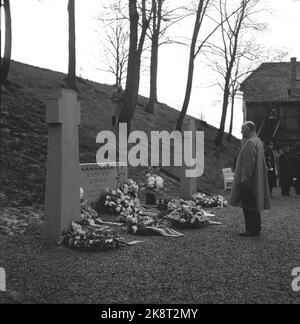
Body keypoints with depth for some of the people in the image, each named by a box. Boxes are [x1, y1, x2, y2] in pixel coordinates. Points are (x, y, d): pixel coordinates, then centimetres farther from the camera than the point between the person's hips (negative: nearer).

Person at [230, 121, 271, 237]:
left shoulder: (250, 143, -16)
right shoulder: (257, 141, 16)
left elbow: (249, 163, -22)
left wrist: (244, 180, -22)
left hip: (248, 180, -10)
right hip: (255, 179, 10)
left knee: (248, 205, -5)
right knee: (253, 204, 14)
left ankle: (252, 230, -2)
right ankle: (256, 228, 21)